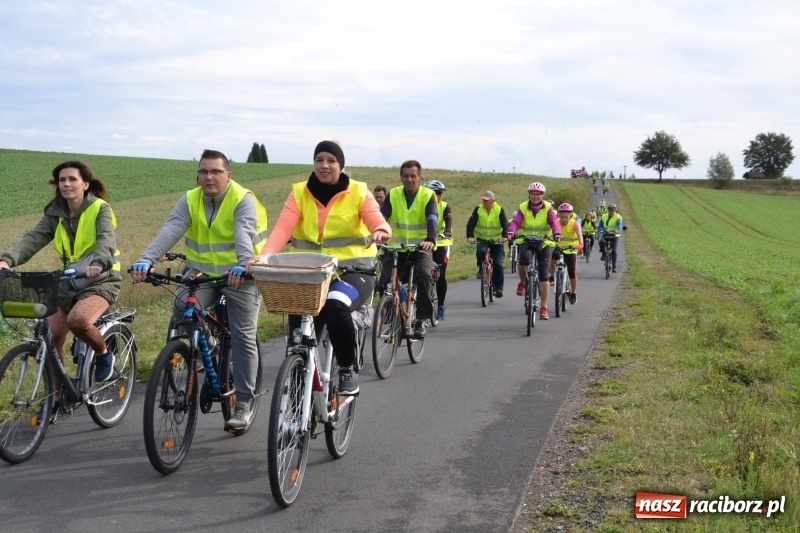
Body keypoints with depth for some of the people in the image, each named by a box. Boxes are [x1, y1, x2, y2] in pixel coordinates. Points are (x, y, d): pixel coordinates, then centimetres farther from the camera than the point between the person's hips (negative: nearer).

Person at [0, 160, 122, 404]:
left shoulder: (100, 209, -11)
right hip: (70, 282, 6)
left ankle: (103, 354, -4)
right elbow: (33, 238, -11)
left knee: (77, 319, -33)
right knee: (50, 338, -4)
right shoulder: (55, 213, 3)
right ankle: (57, 395, 15)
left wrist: (99, 264, -51)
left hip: (101, 279, -6)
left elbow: (107, 239, -28)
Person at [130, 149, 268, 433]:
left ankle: (243, 403, 7)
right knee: (182, 306, -24)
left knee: (243, 338, -3)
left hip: (240, 277, -4)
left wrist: (242, 265, -49)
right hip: (202, 274, 4)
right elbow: (169, 232, -15)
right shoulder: (190, 201, 0)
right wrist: (145, 260, -31)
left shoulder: (243, 200, -12)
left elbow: (244, 234, -30)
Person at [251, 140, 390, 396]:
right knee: (298, 322, -19)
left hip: (353, 271, -2)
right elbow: (282, 228, -10)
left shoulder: (358, 192, 2)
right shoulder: (300, 193, 5)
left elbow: (377, 221, -14)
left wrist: (381, 231, -40)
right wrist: (263, 256, -29)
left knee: (336, 306, -33)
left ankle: (348, 371, -12)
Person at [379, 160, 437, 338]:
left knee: (423, 275, -29)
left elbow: (432, 220, -21)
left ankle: (421, 319, -15)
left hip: (420, 247, -2)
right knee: (384, 283, -14)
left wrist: (431, 240, -41)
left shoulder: (428, 196, -6)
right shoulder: (393, 195, -2)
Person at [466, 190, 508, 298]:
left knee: (497, 264, -11)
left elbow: (505, 224, -19)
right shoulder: (478, 210, -7)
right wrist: (470, 236, -34)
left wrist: (504, 236, -38)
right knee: (480, 252, -32)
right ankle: (481, 268, -1)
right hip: (482, 239, 1)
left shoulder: (499, 210, -9)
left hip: (497, 240, -1)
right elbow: (471, 223, -16)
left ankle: (498, 288, -4)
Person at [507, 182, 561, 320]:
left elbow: (554, 222, -22)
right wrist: (511, 232, -41)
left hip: (544, 243, 0)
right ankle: (522, 282, 0)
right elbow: (516, 222, -20)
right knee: (524, 259, -33)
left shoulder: (548, 208, -6)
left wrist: (557, 234, -43)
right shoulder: (523, 208, -5)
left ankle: (544, 308, -1)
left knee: (544, 275, -7)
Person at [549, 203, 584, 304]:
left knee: (572, 273, -5)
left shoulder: (574, 224, -16)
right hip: (559, 247, 1)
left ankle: (573, 293, 16)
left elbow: (579, 234, -33)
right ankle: (552, 276, -13)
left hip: (571, 249, -1)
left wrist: (580, 244, -52)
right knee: (553, 255, -34)